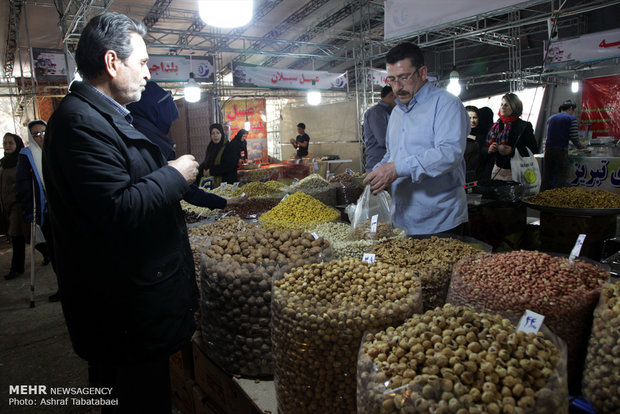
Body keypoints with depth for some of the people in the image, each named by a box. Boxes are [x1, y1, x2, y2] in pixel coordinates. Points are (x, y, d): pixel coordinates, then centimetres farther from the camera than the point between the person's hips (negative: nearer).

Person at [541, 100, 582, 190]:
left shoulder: (550, 118, 18)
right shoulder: (571, 119, 1)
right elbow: (574, 137, -4)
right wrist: (579, 146, 13)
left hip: (548, 150, 5)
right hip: (561, 151, -5)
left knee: (546, 178, 6)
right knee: (561, 179, -2)